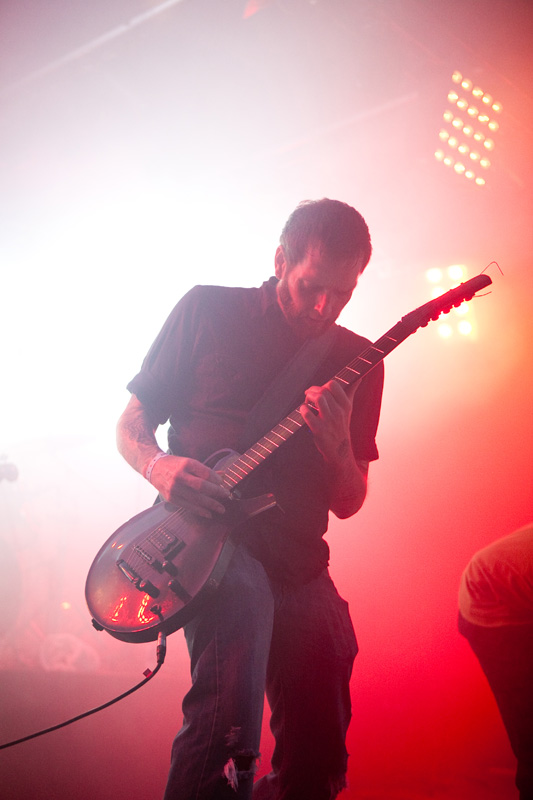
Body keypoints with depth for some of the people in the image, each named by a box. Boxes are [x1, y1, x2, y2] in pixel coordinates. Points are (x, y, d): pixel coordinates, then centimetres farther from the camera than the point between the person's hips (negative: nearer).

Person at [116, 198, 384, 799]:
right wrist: (160, 464, -15)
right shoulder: (208, 310, 1)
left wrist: (336, 446, -12)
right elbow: (131, 422, 7)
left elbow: (349, 504, 9)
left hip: (301, 566, 4)